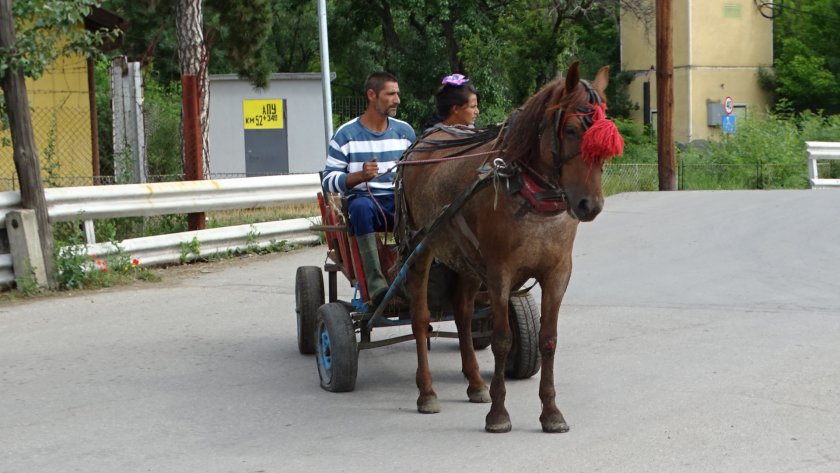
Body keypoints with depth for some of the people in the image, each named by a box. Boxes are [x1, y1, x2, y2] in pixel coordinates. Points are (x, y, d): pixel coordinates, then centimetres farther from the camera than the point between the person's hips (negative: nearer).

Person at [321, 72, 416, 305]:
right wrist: (359, 175, -18)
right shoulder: (346, 135, 4)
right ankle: (375, 282, -44)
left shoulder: (405, 131, 15)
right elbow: (329, 180, 0)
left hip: (401, 200, 3)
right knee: (361, 205, -40)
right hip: (365, 199, -3)